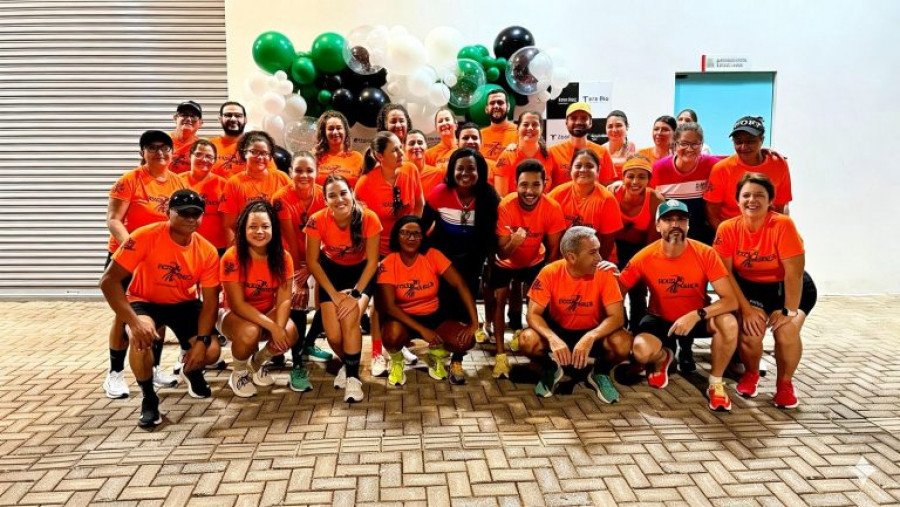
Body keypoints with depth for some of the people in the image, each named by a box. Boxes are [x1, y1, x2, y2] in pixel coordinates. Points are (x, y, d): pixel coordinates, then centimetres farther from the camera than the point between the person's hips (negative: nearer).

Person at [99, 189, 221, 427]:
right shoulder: (145, 237, -26)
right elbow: (108, 281, -26)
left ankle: (191, 370, 26)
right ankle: (149, 398, -10)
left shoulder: (207, 252, -16)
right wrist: (134, 321, -38)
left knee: (211, 352, -15)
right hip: (144, 301, -3)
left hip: (184, 304, 3)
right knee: (140, 336, -36)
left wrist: (201, 341, -25)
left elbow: (210, 302, -12)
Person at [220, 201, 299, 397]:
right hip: (234, 315, -3)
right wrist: (272, 326, -31)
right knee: (250, 332, -36)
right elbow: (238, 304, -23)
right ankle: (238, 372, -2)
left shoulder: (283, 257, -11)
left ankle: (258, 362, 7)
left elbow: (284, 300, -15)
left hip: (268, 314, 3)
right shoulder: (232, 257, -21)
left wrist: (280, 327, -34)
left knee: (289, 332, -27)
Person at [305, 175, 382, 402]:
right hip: (331, 270, 1)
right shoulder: (317, 220, -25)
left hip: (360, 272, -1)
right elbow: (312, 261, -14)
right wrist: (335, 295, -17)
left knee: (350, 319, -26)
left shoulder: (368, 218, -27)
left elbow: (372, 261, -17)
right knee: (333, 335, -11)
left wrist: (356, 293, -23)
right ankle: (347, 363, 23)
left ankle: (353, 375, -6)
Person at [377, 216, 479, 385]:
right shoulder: (388, 264, -15)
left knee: (466, 340, -22)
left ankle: (436, 353, 14)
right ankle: (396, 361, 2)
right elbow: (389, 306, -19)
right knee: (393, 335, -37)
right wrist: (422, 329, -27)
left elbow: (460, 285, -14)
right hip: (403, 317, -2)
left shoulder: (433, 256, -11)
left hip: (433, 315, 2)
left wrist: (474, 322, -24)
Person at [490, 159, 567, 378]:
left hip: (535, 261, 1)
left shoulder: (553, 208, -28)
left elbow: (553, 249, -13)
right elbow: (502, 253, -31)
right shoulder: (506, 206, -33)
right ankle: (500, 354, 4)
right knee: (499, 299, -6)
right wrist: (514, 241, -51)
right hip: (505, 262, -1)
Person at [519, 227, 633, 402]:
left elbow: (617, 316, -24)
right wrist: (553, 339, -40)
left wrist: (590, 338, -41)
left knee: (623, 343, -31)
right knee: (527, 341, -29)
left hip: (593, 333, 0)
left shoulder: (604, 273, -21)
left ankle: (600, 373, 4)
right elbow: (533, 314, -20)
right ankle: (551, 369, 6)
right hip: (558, 330, 0)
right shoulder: (550, 273, -21)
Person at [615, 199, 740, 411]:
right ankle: (663, 358, 11)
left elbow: (731, 300, -25)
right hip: (660, 319, 0)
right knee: (642, 350, -31)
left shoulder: (705, 254, -21)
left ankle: (715, 384, -7)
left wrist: (696, 315, -38)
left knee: (728, 323, -33)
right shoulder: (644, 258, -19)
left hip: (698, 318, 0)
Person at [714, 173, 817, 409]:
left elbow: (793, 272, -22)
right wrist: (746, 308, -17)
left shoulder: (783, 224, -24)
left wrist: (790, 311, -20)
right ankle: (751, 374, 11)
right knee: (750, 331, -23)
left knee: (787, 332, -25)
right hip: (750, 287, 1)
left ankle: (785, 383, 6)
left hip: (787, 288, -1)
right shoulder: (728, 228, -15)